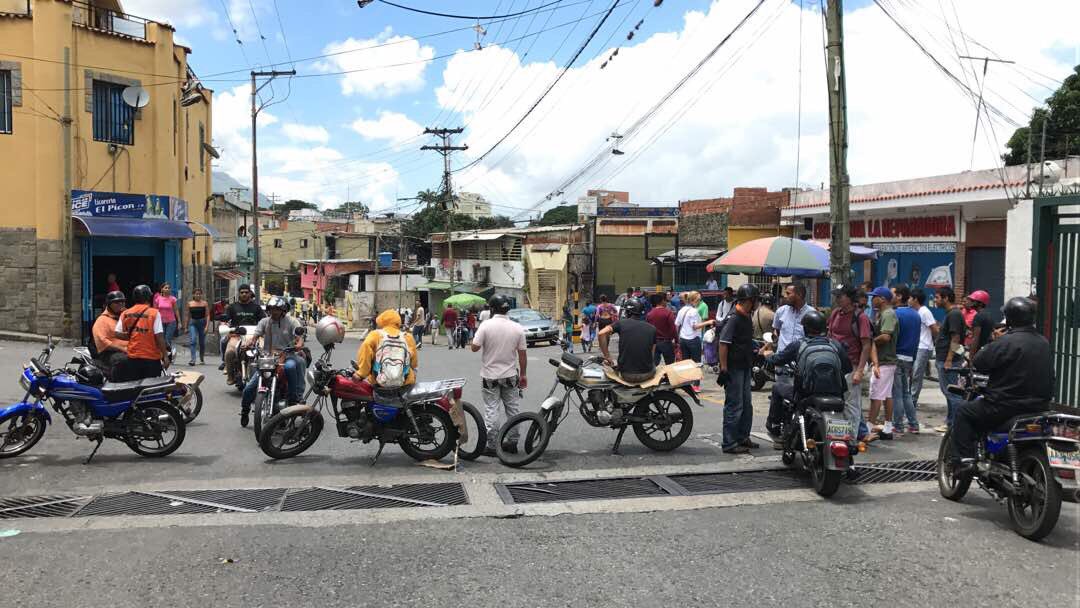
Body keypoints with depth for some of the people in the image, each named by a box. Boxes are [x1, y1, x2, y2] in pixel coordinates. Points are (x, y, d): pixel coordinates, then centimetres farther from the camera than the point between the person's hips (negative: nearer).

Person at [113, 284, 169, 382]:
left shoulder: (125, 314, 2)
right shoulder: (154, 313, -11)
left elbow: (118, 334, 0)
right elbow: (159, 337, -15)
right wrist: (165, 356, -10)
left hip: (132, 357, 4)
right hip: (151, 358, -4)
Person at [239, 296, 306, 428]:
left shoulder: (292, 321, 1)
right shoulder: (264, 322, 10)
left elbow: (300, 339, -9)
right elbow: (254, 336, -1)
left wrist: (297, 346, -32)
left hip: (287, 357, -3)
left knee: (290, 366, -41)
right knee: (249, 388, -8)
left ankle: (294, 398, -26)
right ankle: (245, 409, 23)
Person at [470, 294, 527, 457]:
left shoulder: (486, 325, -14)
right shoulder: (517, 328, -4)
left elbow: (474, 347, -13)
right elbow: (522, 354, 0)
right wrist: (523, 375, 10)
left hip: (490, 376, -3)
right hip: (511, 376, 3)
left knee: (492, 410, 2)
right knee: (512, 409, 14)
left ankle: (491, 446, 6)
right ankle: (512, 442, 22)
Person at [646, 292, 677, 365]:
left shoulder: (649, 314, 0)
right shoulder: (668, 312, -12)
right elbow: (673, 328, -15)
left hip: (653, 342, 4)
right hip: (666, 342, -4)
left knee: (654, 364, 6)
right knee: (670, 365, 7)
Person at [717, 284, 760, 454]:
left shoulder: (746, 319, 13)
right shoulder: (733, 319, -18)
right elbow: (723, 343, -23)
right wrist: (723, 369, -24)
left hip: (744, 368, 10)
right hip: (733, 369, -10)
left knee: (746, 406, 17)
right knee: (734, 406, -5)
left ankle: (742, 438, 29)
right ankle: (729, 444, 2)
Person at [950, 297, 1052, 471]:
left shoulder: (1007, 342, -19)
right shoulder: (1044, 343, 7)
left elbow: (978, 363, -17)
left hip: (1008, 407, -8)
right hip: (1040, 407, 8)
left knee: (963, 412, 5)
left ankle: (963, 458, -3)